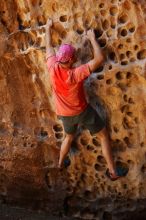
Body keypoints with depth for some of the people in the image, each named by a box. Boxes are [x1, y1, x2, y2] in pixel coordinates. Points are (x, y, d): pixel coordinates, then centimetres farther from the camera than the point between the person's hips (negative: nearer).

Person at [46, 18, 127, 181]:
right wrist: (92, 38, -22)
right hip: (82, 111, -5)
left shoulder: (53, 68, -21)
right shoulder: (76, 74, -34)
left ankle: (60, 164, 48)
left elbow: (49, 47, -3)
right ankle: (112, 171, 12)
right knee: (104, 135, 11)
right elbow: (99, 58, -33)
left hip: (65, 114, 5)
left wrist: (48, 28, 10)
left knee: (69, 136, 33)